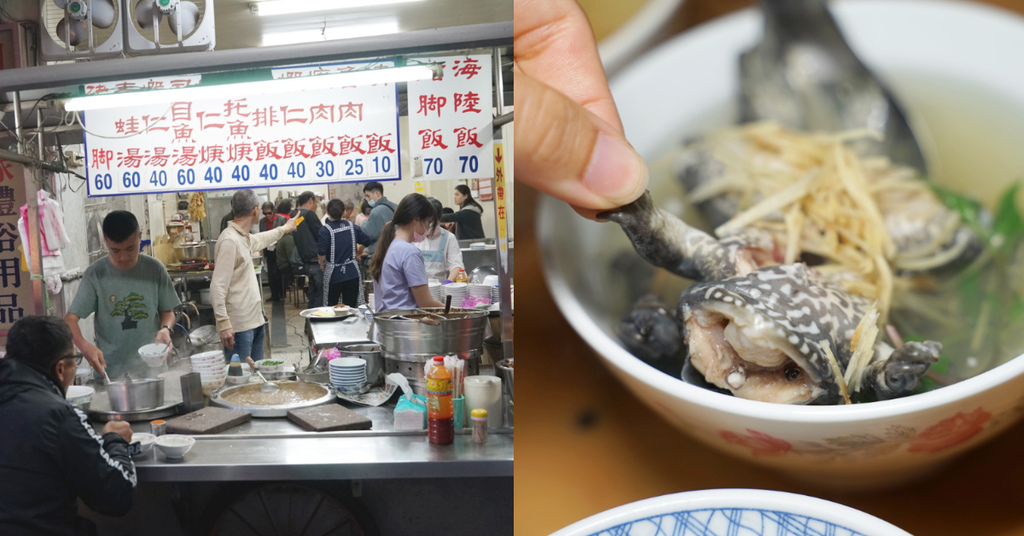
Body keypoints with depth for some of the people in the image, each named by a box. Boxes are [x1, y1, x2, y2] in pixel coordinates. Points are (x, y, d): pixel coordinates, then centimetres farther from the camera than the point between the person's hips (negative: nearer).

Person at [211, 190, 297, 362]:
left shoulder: (244, 237, 11)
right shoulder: (230, 240, -18)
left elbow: (259, 240, 38)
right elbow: (218, 287, -23)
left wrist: (284, 228, 52)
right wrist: (224, 324, -27)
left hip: (254, 319, 10)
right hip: (239, 326, -10)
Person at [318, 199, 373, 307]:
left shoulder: (325, 230, -11)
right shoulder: (352, 226, 1)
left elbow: (322, 252, -18)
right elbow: (366, 241, 10)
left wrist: (322, 264, 1)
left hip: (334, 274, -3)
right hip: (352, 273, 3)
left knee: (331, 307, 10)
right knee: (351, 307, 8)